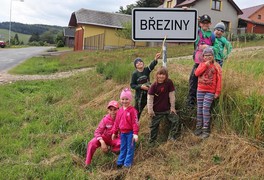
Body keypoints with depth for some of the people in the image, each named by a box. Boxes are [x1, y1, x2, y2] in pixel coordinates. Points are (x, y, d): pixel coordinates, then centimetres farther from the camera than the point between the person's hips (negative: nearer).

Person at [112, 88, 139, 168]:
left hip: (130, 132, -6)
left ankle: (127, 163, 14)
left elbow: (135, 122, -15)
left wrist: (135, 133, -17)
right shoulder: (120, 110, 5)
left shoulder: (132, 110, -14)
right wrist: (114, 132, 15)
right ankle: (120, 162, 25)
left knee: (130, 148, 5)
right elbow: (117, 122, 12)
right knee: (123, 148, 16)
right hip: (122, 133, 6)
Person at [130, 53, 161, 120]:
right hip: (140, 95, -2)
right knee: (137, 111, 11)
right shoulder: (135, 74, -9)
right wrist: (141, 86, -22)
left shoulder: (146, 70, -5)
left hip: (149, 93, 2)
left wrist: (156, 59, -47)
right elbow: (132, 85, -8)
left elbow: (152, 65, -26)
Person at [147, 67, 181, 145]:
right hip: (157, 110, -2)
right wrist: (150, 110, -11)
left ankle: (172, 137, 12)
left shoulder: (169, 82, -9)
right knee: (154, 125, 7)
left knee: (175, 120, -3)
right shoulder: (154, 85, -13)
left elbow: (171, 95, -4)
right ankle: (152, 141, 23)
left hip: (167, 108, 2)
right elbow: (150, 98, -10)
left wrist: (172, 107, -2)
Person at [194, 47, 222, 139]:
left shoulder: (216, 66, -1)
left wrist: (217, 92, -8)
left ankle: (206, 130, -7)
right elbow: (197, 73, -8)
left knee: (205, 108, -11)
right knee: (199, 108, 6)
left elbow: (219, 80, -4)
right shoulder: (202, 64, 10)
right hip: (200, 90, 4)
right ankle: (199, 127, 15)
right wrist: (205, 65, -13)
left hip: (210, 91, -4)